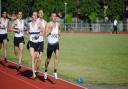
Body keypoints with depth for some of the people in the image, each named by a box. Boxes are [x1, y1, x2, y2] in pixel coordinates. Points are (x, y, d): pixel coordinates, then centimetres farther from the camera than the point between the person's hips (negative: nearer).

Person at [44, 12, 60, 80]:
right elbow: (46, 34, -17)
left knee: (57, 56, -19)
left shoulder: (58, 24, 4)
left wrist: (58, 33, 0)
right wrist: (50, 29, -28)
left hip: (56, 43, 3)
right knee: (48, 59, 10)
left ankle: (55, 72, -18)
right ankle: (46, 72, 33)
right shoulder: (48, 24, -9)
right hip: (50, 44, -2)